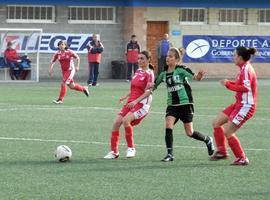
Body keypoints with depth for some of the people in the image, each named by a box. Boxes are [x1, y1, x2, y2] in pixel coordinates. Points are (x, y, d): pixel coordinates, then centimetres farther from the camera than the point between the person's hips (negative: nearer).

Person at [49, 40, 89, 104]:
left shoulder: (69, 52, -13)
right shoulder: (57, 54, -2)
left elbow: (77, 58, -2)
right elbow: (52, 61, 8)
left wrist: (77, 66, -9)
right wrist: (50, 69, -4)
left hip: (70, 70, -6)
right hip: (64, 71, 6)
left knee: (63, 83, -17)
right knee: (71, 86, 13)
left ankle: (60, 99, -9)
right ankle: (84, 89, 38)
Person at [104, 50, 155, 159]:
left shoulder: (149, 74, -7)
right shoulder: (138, 71, 16)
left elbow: (148, 92, -15)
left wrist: (136, 101, -24)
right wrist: (125, 97, 16)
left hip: (142, 104, -8)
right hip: (131, 102, 8)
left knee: (126, 120, -29)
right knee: (116, 122, -6)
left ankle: (131, 148, -14)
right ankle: (114, 152, 4)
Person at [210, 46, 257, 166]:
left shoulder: (246, 70, -19)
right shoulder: (243, 69, 11)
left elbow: (245, 88, -28)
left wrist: (228, 85, -22)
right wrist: (229, 83, 4)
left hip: (246, 106, -10)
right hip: (239, 104, 10)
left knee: (227, 132, -9)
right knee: (216, 123, 13)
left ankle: (242, 159, 1)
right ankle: (221, 152, 23)